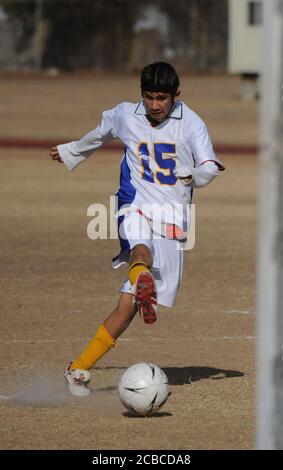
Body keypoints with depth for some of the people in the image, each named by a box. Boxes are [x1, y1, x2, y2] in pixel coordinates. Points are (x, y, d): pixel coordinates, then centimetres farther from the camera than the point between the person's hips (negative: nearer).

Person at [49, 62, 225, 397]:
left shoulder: (191, 124, -2)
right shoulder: (124, 116, 6)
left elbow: (207, 167, -12)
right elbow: (99, 135, 28)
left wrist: (197, 174, -36)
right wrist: (70, 152, 46)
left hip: (173, 220, -1)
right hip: (136, 208, 1)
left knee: (127, 305, -6)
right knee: (141, 249, -38)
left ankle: (79, 369, 3)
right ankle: (141, 280, -73)